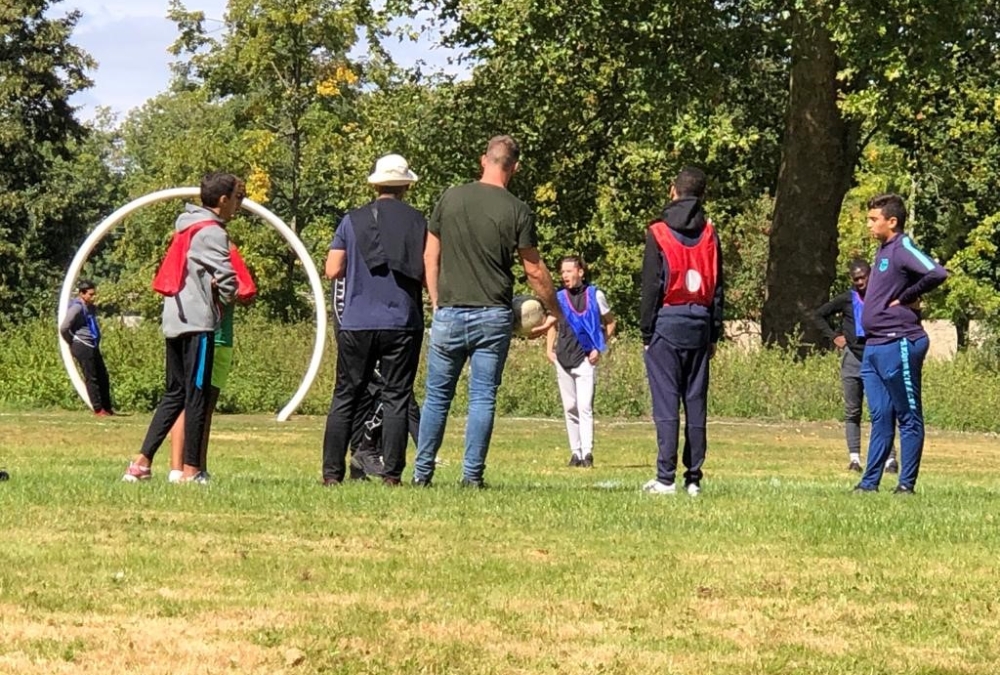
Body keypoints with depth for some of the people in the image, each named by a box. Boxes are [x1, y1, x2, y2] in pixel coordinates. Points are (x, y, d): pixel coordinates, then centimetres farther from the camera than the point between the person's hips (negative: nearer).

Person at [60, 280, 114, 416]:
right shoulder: (77, 308, -16)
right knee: (91, 378, -4)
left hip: (93, 346, 9)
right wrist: (73, 343, -6)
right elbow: (64, 328, -20)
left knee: (103, 377, 10)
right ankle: (98, 409, 2)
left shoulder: (91, 308, 10)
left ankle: (107, 407, 18)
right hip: (82, 347, -9)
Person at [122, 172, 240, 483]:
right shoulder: (212, 232, -10)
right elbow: (226, 279, -17)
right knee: (197, 396, -4)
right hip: (198, 322, -9)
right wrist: (225, 298, 5)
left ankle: (142, 462, 7)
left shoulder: (186, 227, 17)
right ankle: (191, 470, -4)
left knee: (174, 394, 13)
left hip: (174, 319, 9)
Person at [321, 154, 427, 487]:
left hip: (357, 325, 1)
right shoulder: (418, 222, -1)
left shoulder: (352, 221, 2)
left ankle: (332, 472, 5)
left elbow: (333, 270, 0)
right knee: (396, 399, 2)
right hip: (403, 323, -1)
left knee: (345, 397, 7)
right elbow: (428, 275, -2)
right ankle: (391, 473, -3)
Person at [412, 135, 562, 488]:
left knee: (437, 396, 10)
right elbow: (535, 271, -1)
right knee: (483, 398, 3)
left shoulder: (450, 198, 2)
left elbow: (430, 256, 7)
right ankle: (472, 474, 1)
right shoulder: (517, 211, -5)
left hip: (449, 313, 2)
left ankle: (422, 472, 11)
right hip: (493, 316, -2)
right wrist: (555, 312, 12)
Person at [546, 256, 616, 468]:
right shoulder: (559, 297, 8)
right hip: (563, 359, 4)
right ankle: (575, 452, 13)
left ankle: (587, 453, -17)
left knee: (585, 407, -13)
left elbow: (610, 322, 9)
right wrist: (549, 349, 7)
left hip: (585, 358, -4)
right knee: (570, 407, 7)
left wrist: (599, 348, -1)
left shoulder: (595, 295, 1)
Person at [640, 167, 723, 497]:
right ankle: (694, 478, 6)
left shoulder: (659, 234, -4)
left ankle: (666, 478, -10)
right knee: (696, 403, 6)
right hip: (699, 326, 4)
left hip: (666, 324, -4)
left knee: (666, 403, -5)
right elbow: (717, 288, 9)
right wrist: (714, 335, 14)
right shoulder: (709, 234, 8)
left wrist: (646, 332, 1)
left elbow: (651, 288, -5)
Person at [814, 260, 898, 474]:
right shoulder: (846, 299, 6)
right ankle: (854, 457, 6)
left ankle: (890, 458, -6)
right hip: (852, 358, 2)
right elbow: (818, 315, 16)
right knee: (852, 411, 4)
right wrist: (833, 336, 6)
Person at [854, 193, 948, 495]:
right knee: (880, 417, 10)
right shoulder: (882, 250, 16)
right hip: (873, 346, 9)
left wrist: (905, 298, -17)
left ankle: (907, 483, 2)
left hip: (898, 345, -9)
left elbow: (937, 274, -27)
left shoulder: (903, 249, -12)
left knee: (909, 416, -1)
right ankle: (870, 481, 12)